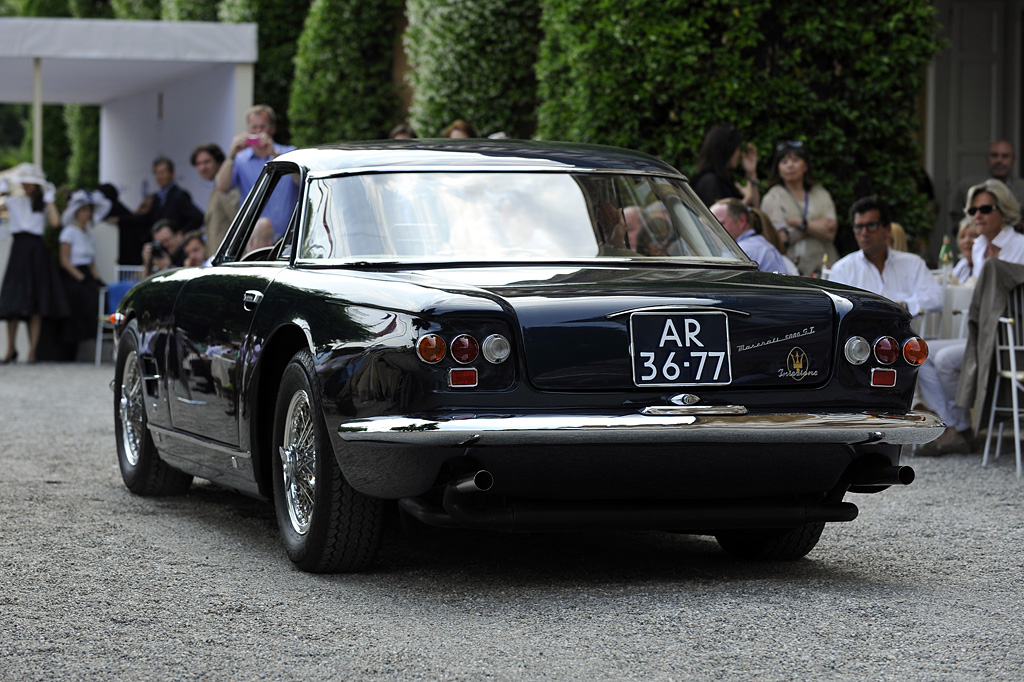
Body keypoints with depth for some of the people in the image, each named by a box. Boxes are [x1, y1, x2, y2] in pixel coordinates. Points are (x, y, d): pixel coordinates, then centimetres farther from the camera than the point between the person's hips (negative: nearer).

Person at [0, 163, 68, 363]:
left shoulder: (44, 203, 10)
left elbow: (55, 222, -8)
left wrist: (49, 199, 0)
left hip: (37, 251, 0)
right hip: (19, 250, 1)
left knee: (37, 305, -4)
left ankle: (32, 351, -3)